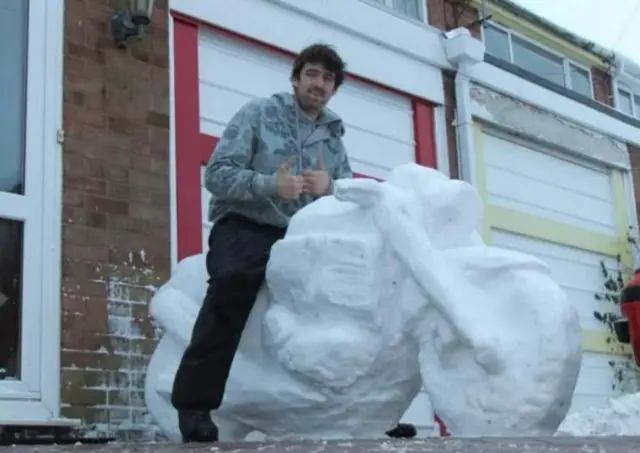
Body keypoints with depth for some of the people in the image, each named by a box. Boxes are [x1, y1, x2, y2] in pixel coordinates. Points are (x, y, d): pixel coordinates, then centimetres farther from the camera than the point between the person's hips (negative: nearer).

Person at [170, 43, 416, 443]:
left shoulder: (334, 137, 18)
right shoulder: (258, 113, 3)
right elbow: (217, 174, -7)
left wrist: (330, 188, -16)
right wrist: (270, 185, -22)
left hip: (298, 237, 5)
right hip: (243, 227, -5)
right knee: (235, 281, -35)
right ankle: (196, 400, -28)